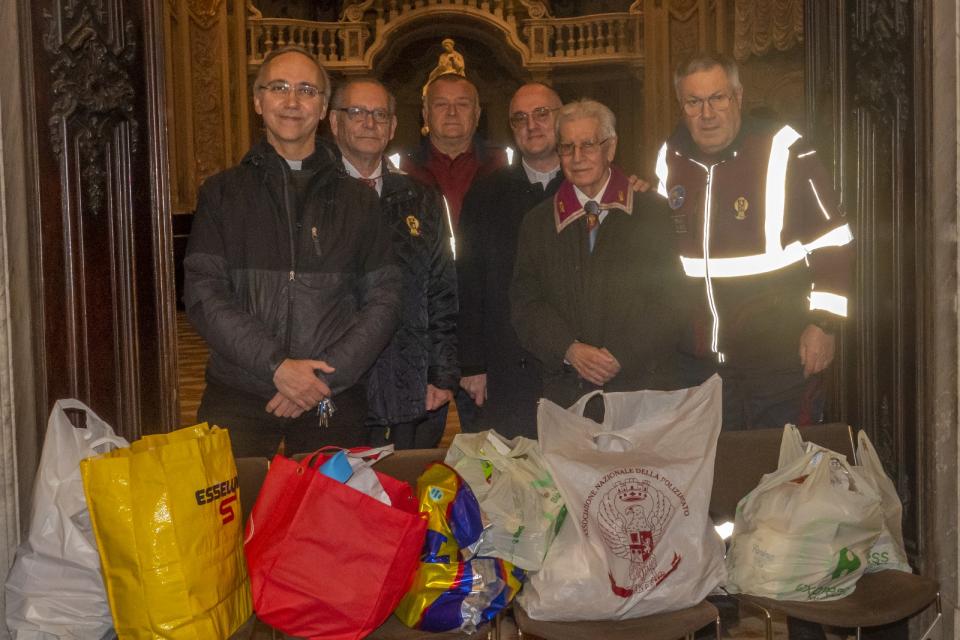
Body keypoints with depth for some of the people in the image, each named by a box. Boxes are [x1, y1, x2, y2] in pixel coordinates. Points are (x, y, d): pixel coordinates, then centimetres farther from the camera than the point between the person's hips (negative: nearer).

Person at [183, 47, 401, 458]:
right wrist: (276, 365, -14)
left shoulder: (357, 200, 10)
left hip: (333, 404, 1)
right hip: (237, 400, -1)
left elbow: (384, 300, 4)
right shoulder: (222, 193, 7)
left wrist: (326, 376, -9)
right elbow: (202, 293, -3)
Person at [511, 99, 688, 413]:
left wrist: (622, 355, -12)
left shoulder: (654, 213, 3)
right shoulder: (538, 223, 10)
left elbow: (672, 299, -2)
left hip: (645, 386, -1)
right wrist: (570, 350, -12)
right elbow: (525, 305, 4)